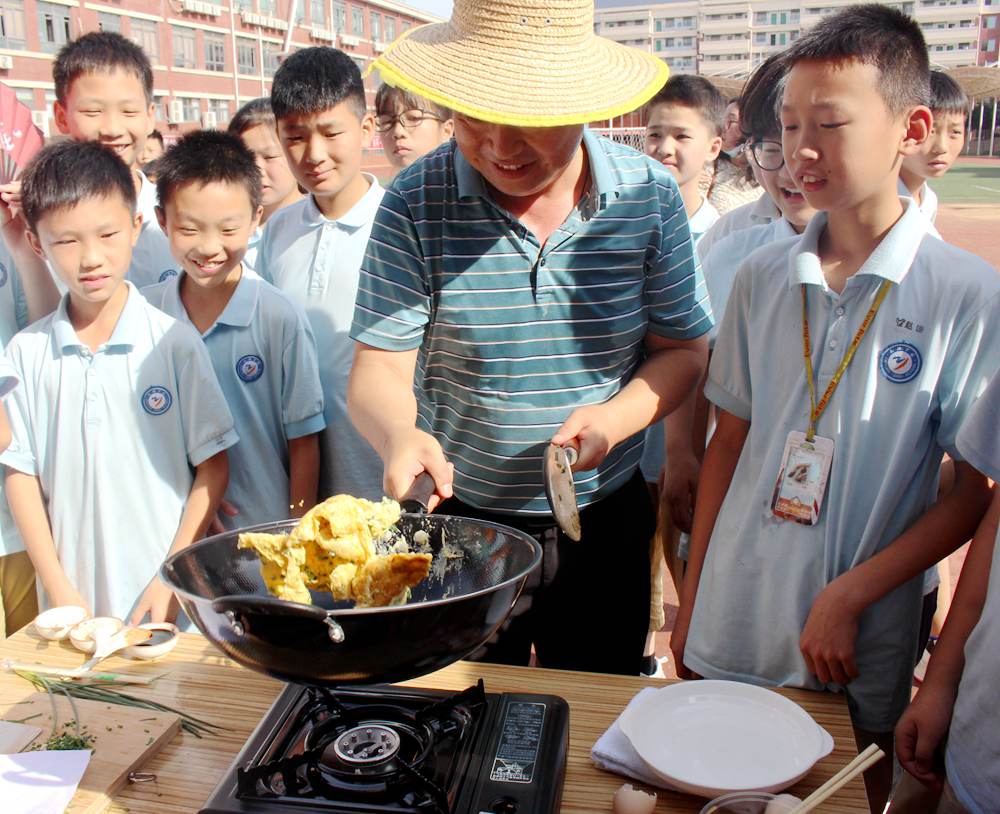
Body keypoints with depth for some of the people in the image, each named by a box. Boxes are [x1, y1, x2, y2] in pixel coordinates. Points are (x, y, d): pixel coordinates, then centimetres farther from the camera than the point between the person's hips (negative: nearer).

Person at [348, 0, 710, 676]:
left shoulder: (650, 195, -8)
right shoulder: (417, 204, -13)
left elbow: (682, 348, -3)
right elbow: (378, 368, -14)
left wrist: (618, 417, -22)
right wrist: (401, 436, -36)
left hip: (607, 521, 2)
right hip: (460, 518, -1)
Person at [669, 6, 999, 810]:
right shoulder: (762, 276, -1)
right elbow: (730, 442, 4)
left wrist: (848, 598, -15)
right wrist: (691, 600, 6)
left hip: (861, 653, -2)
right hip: (731, 632, 3)